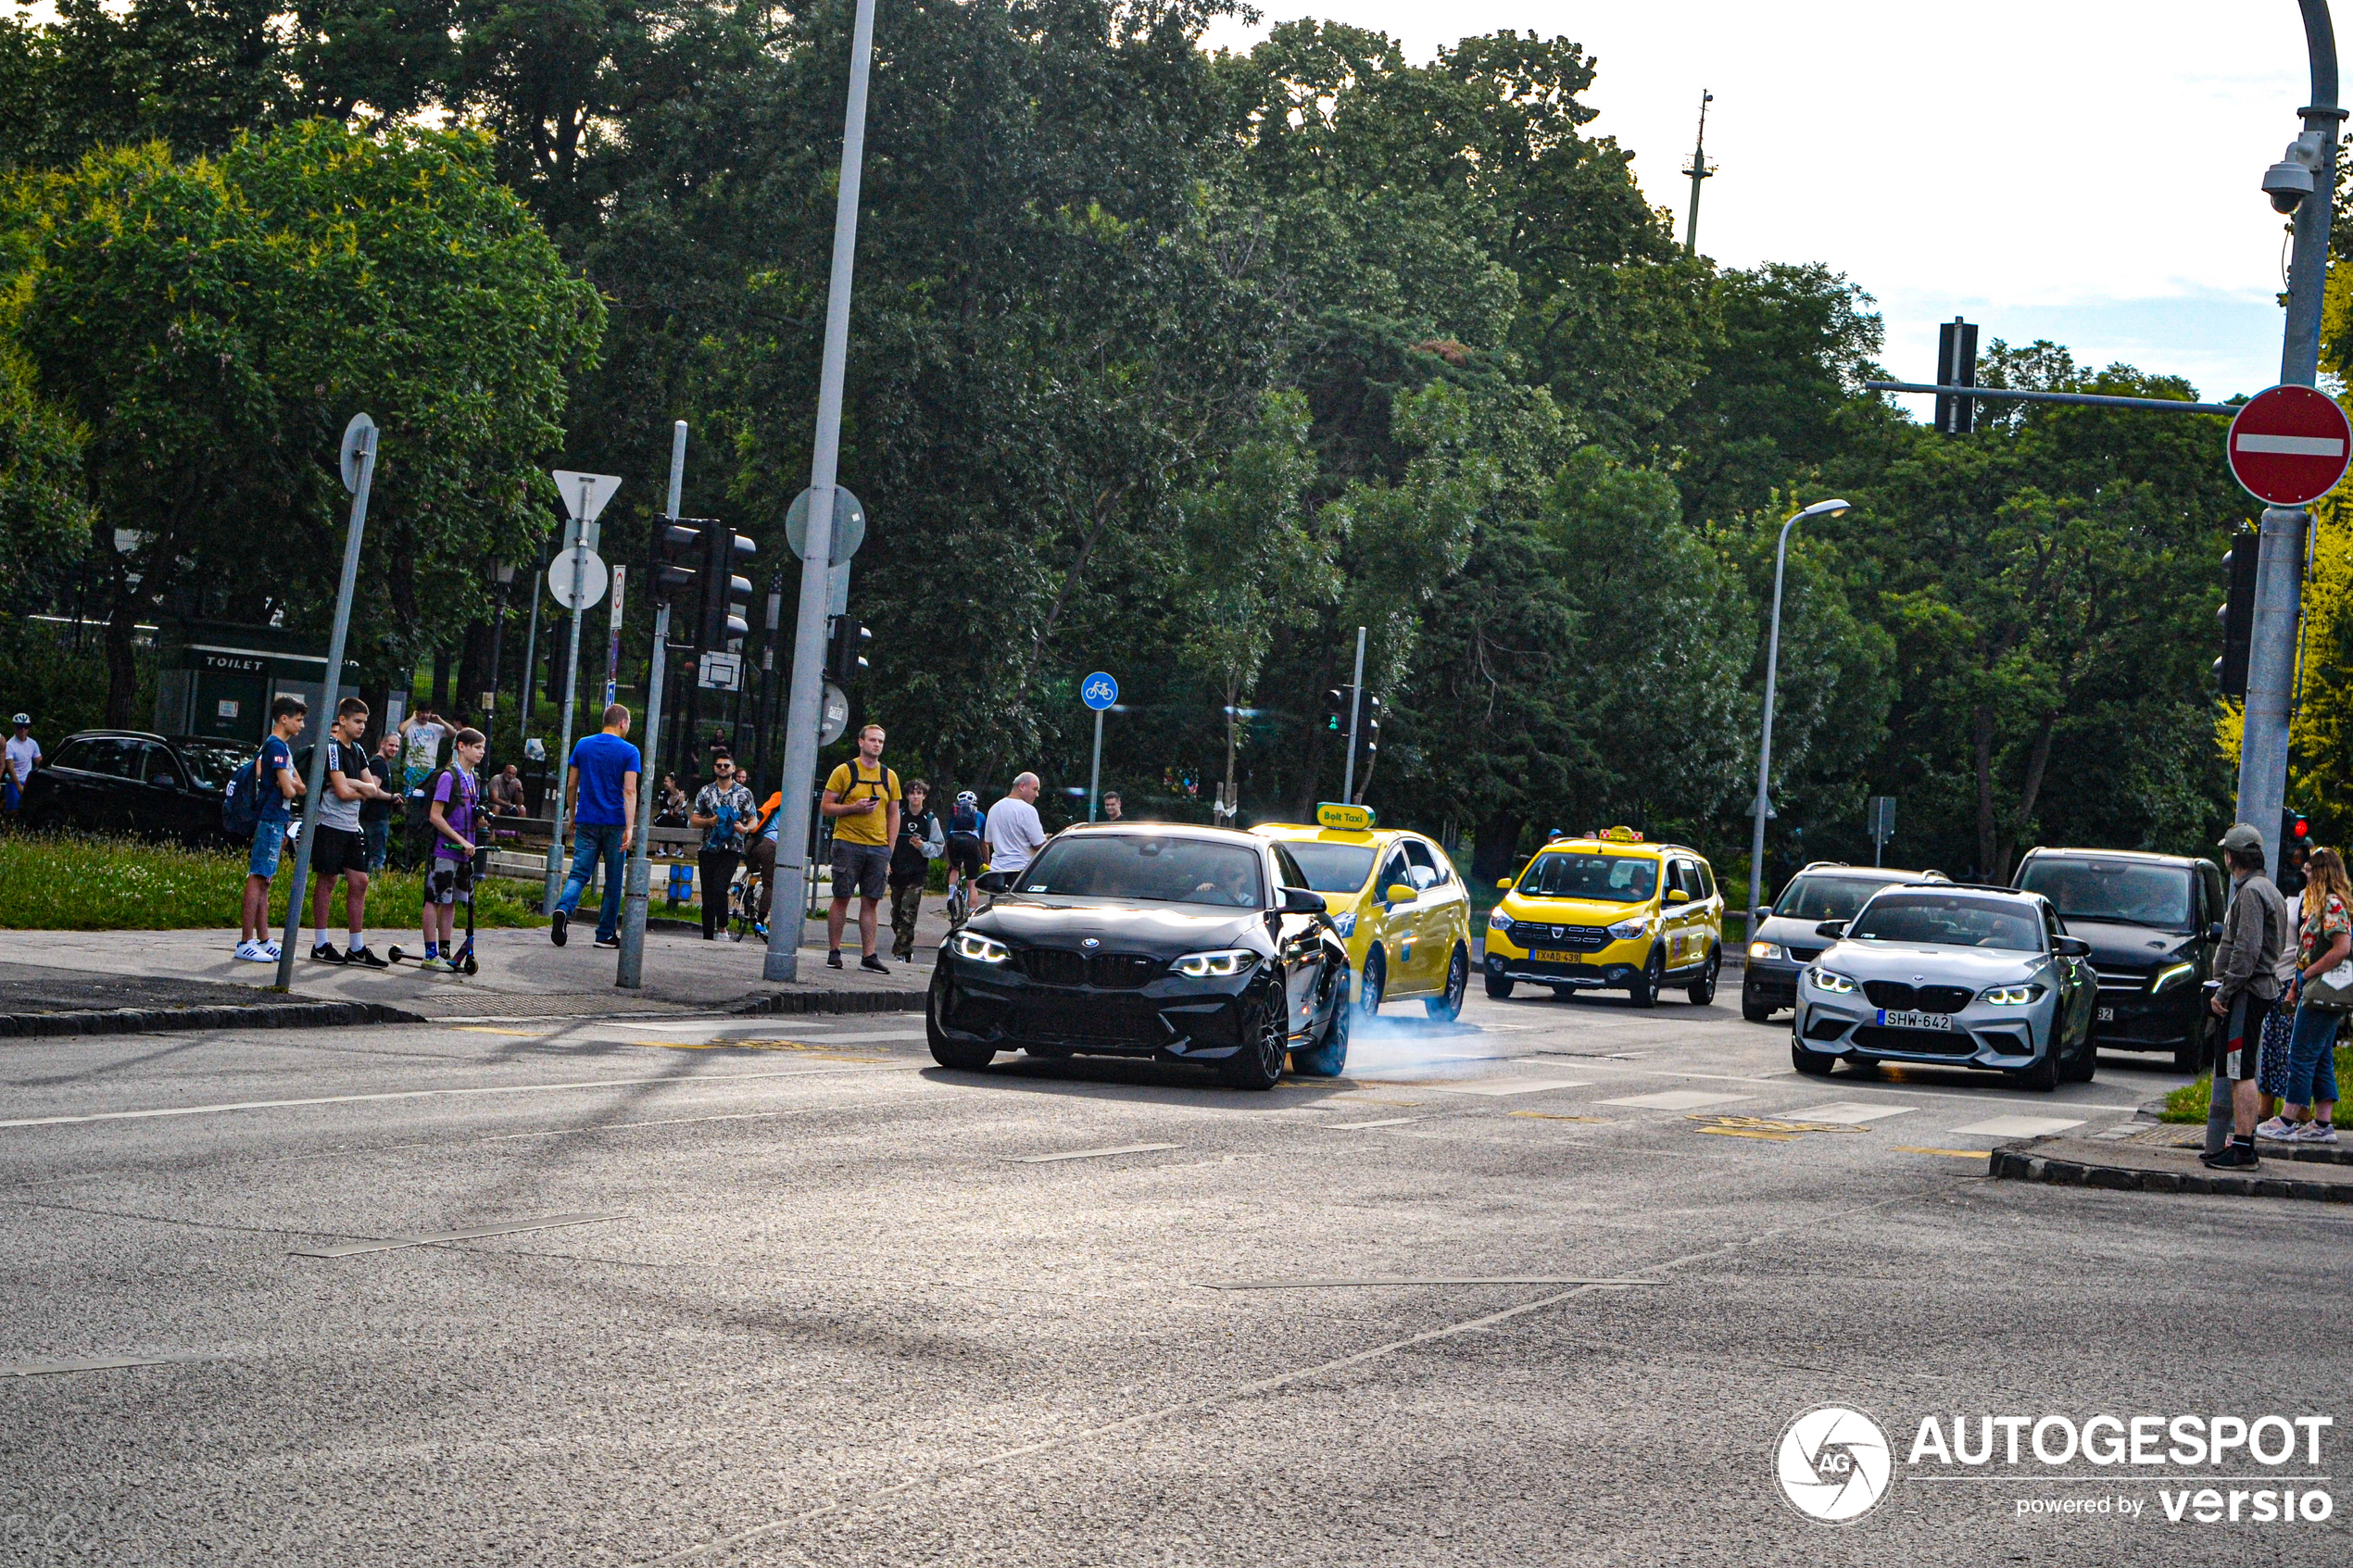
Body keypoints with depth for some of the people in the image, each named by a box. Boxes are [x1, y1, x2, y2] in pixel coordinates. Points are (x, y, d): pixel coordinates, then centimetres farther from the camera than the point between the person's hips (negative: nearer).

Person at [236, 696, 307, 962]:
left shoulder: (284, 747, 19)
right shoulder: (277, 747, -12)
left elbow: (299, 785, 17)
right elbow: (288, 790, -17)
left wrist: (290, 783, -4)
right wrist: (292, 787, 4)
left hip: (275, 821, 10)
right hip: (271, 818, -10)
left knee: (263, 880, 12)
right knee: (258, 878, -10)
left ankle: (263, 940, 16)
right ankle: (245, 943, -11)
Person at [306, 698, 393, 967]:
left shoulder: (358, 750, 16)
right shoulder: (332, 747, -12)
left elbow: (372, 787, 8)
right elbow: (343, 792, -19)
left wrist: (350, 784, -12)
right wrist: (364, 791, 0)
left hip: (351, 828, 8)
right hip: (330, 825, -8)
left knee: (359, 882, 6)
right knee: (327, 881, -2)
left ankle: (357, 948, 10)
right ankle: (320, 945, 5)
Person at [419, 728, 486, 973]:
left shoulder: (473, 780, 15)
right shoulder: (448, 777, -10)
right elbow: (435, 816, -15)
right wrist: (461, 841, -17)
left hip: (463, 851, 8)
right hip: (445, 849, -8)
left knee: (451, 901, 11)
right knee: (436, 899, -4)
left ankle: (445, 953, 15)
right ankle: (431, 955, -3)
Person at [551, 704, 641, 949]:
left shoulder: (583, 745, 7)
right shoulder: (629, 752, -4)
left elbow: (571, 785, 9)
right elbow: (629, 791, -12)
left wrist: (573, 817, 20)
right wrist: (629, 827, -16)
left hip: (586, 821, 3)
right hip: (615, 823, -3)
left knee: (579, 873, 1)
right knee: (613, 880, 8)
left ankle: (563, 908, -28)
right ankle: (605, 934, 12)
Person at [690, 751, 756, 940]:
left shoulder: (744, 793, 8)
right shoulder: (706, 792, 11)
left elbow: (754, 819, 10)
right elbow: (693, 821, 11)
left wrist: (744, 828, -12)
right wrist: (710, 821, -10)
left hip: (732, 849, -2)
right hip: (709, 848, 2)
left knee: (719, 888, -21)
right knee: (707, 895, 2)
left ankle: (722, 928, -5)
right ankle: (707, 937, 7)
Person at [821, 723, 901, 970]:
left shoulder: (889, 776, 13)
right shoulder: (844, 771, 1)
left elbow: (893, 815, 16)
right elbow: (825, 806, 0)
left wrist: (890, 850, 8)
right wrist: (854, 808, -15)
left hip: (878, 847, 3)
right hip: (848, 844, -3)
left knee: (871, 901, 3)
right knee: (841, 898, -1)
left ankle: (869, 956, 5)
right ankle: (834, 951, 6)